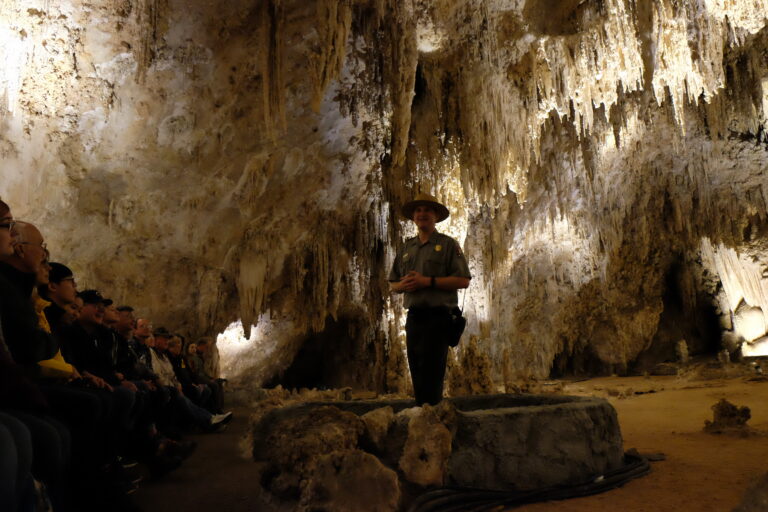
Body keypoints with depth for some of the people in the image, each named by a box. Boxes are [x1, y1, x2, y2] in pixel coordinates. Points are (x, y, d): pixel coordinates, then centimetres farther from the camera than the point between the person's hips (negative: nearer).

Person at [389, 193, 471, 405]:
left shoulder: (448, 244, 3)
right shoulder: (406, 248, 18)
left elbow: (463, 280, -7)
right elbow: (392, 284, 19)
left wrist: (427, 281, -15)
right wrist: (403, 285, -5)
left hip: (438, 315, -5)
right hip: (413, 316, 6)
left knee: (431, 373, -9)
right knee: (417, 373, 9)